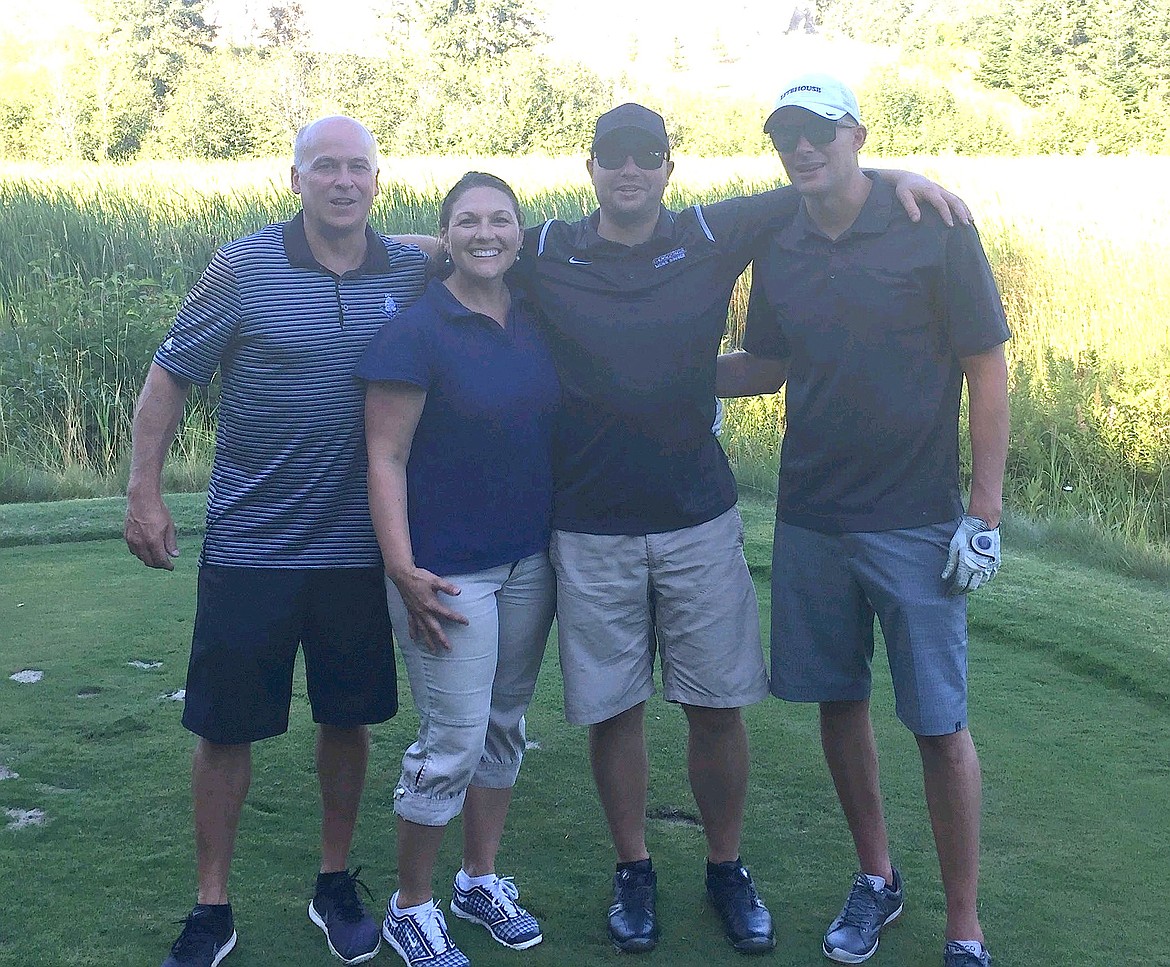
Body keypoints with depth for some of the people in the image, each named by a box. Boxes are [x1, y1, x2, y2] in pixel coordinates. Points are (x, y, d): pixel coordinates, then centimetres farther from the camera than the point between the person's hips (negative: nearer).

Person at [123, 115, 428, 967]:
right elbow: (170, 376, -1)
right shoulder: (244, 267, -6)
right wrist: (145, 493, -5)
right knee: (227, 725, 6)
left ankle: (336, 882, 32)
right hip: (252, 543, -2)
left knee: (349, 717, 13)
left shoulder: (414, 275, 0)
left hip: (361, 547, 2)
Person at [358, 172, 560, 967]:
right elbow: (386, 460, -13)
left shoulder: (536, 322, 6)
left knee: (505, 726, 15)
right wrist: (404, 572, -20)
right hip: (449, 570, -6)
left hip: (530, 563, 6)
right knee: (453, 743, -2)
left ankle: (482, 878, 33)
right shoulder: (416, 332, -12)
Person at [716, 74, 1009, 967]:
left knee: (939, 723, 0)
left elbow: (987, 368, -7)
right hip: (810, 517, 5)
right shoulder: (778, 249, 5)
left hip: (915, 523, -4)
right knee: (839, 700, 13)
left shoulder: (932, 228, -9)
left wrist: (985, 512, -11)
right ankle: (876, 879, 35)